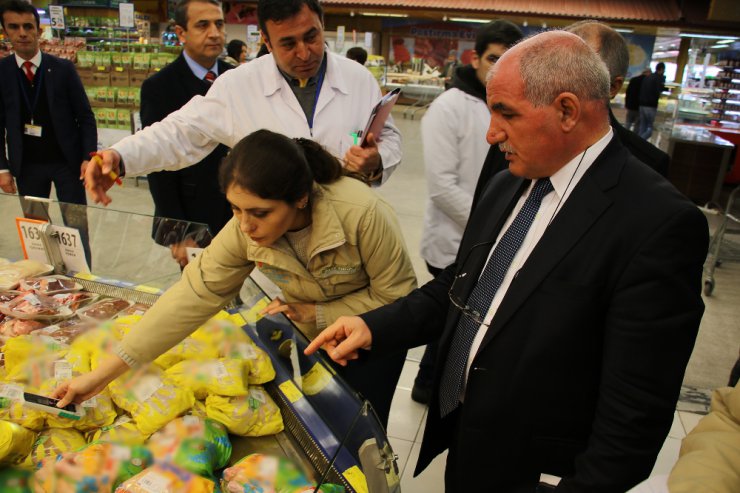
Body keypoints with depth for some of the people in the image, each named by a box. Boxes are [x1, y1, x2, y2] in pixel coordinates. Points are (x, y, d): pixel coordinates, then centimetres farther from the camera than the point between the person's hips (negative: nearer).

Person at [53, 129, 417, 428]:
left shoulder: (362, 214, -37)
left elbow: (397, 295, -24)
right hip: (311, 336, 3)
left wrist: (316, 313, -26)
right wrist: (104, 373, -25)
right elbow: (193, 296, -24)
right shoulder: (245, 230, -25)